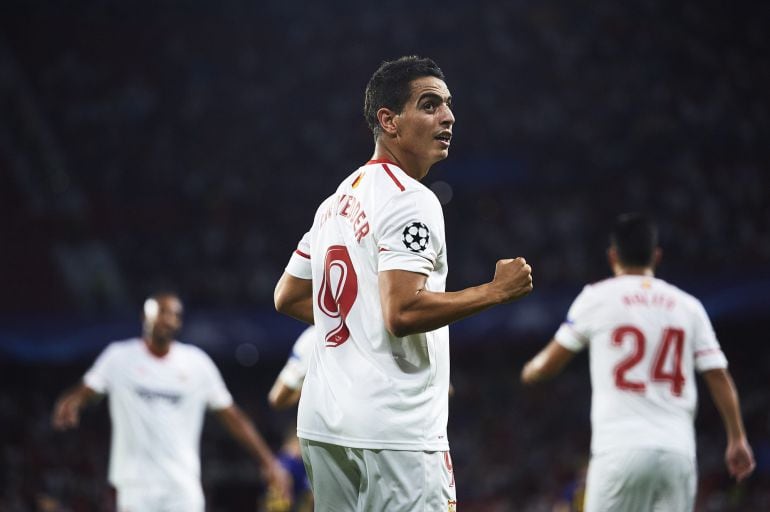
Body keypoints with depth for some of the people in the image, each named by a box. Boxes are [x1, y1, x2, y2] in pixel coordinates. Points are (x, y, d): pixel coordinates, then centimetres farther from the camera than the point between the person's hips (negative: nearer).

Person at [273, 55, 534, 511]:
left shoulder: (338, 201, 16)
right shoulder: (410, 200, -12)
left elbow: (287, 298, 24)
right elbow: (404, 312, -22)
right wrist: (496, 291, -13)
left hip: (323, 422, 9)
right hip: (395, 430, -9)